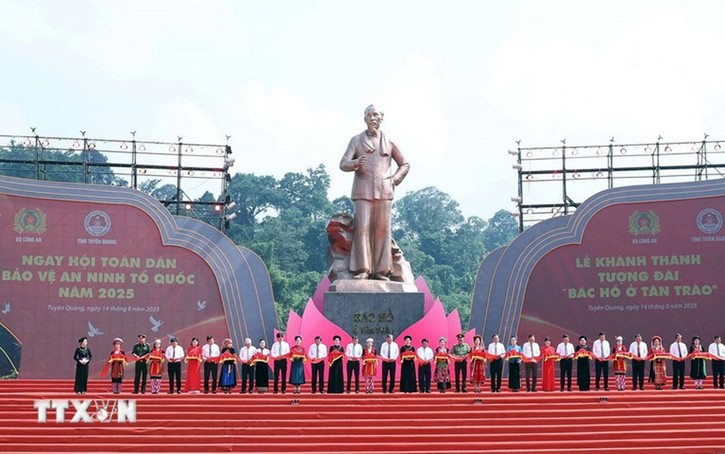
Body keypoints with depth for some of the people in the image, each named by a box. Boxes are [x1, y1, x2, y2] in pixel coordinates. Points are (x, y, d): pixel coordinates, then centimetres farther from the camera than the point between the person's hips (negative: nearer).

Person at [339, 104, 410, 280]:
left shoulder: (389, 141, 12)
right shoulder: (356, 140, 9)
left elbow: (405, 164, 20)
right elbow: (343, 164, -1)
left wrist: (394, 180, 4)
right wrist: (356, 163, -22)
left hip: (383, 192, 1)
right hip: (363, 191, -1)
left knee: (382, 229, -3)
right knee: (362, 228, -9)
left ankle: (381, 270, 0)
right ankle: (362, 269, -9)